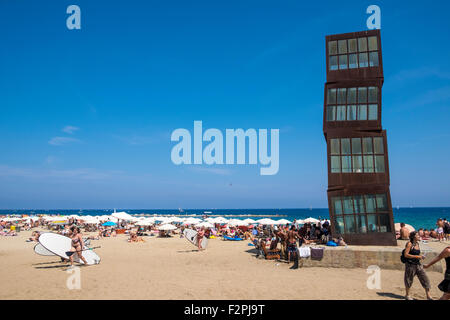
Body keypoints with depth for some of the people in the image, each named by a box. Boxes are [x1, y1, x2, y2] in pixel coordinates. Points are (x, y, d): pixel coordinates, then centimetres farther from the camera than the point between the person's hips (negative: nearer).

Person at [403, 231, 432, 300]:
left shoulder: (417, 244, 8)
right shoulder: (409, 244, -14)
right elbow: (406, 255, -19)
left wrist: (421, 257, 0)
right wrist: (417, 256, -20)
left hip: (418, 264, 7)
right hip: (410, 265, -7)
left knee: (425, 279, 1)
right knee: (409, 280, 7)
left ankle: (428, 296, 9)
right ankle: (407, 295, 25)